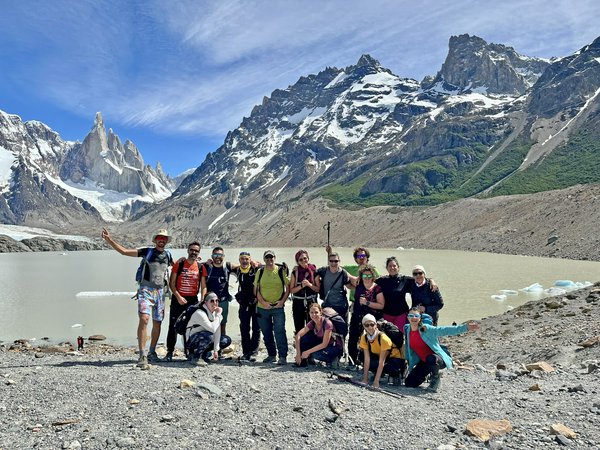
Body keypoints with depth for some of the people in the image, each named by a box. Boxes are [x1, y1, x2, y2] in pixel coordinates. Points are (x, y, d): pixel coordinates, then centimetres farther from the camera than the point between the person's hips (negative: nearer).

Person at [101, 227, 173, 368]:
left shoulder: (168, 255, 12)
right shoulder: (147, 252, 0)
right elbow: (124, 251, -4)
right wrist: (109, 239, -14)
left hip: (160, 292, 4)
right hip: (146, 290, -4)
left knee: (157, 324, 10)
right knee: (144, 319, -21)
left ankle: (152, 352, 27)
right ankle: (142, 355, -20)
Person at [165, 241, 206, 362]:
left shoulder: (201, 268, 3)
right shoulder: (179, 264, -2)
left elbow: (203, 286, 4)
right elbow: (171, 283, -3)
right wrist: (178, 297, -12)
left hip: (193, 300, 2)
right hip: (177, 299, -2)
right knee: (173, 326, -1)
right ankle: (170, 352, 8)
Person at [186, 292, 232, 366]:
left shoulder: (215, 312, -1)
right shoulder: (200, 313, -25)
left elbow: (217, 331, -6)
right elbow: (212, 329, -35)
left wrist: (216, 350, -12)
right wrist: (218, 315, -26)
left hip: (205, 339, 8)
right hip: (191, 341, -7)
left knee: (227, 340, -4)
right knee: (209, 335, -35)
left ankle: (204, 355, 9)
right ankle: (195, 357, -14)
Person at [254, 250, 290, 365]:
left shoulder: (281, 271, 2)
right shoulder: (260, 272, 6)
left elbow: (288, 288, 3)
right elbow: (256, 290, 5)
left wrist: (282, 301, -9)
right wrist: (263, 302, -7)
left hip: (278, 307, -3)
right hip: (262, 308, 3)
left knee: (280, 331, -9)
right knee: (266, 333, 11)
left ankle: (283, 356, -2)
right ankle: (271, 355, 24)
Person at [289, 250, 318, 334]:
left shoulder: (314, 272, -1)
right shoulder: (295, 273, 0)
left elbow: (318, 289, 2)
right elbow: (291, 290, 0)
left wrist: (309, 284, -15)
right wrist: (301, 286, -15)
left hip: (311, 302, 0)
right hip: (298, 303, 1)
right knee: (299, 329, 7)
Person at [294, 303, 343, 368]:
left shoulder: (327, 323, -28)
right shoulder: (312, 323, -10)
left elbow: (324, 344, -26)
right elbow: (298, 335, -12)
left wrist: (308, 352, -24)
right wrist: (298, 354, -20)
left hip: (335, 347, -6)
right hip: (322, 344, 6)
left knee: (315, 354, -31)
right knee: (304, 338, -14)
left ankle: (332, 359, -6)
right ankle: (303, 360, -1)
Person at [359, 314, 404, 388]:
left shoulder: (383, 338, -31)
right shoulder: (364, 337, -16)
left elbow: (381, 361, -33)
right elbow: (367, 358, -18)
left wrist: (376, 382, -37)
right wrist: (365, 379, -24)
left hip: (395, 358, -5)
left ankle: (396, 374, -6)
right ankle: (378, 373, 3)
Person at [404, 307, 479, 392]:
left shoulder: (426, 329, -19)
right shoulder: (407, 330, -2)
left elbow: (445, 330, -28)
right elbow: (409, 349, 13)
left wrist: (466, 327, -39)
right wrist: (409, 363, 16)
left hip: (437, 359, -6)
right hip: (423, 362, 6)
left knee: (431, 358, -42)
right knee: (409, 383, -2)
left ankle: (435, 378, -7)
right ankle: (428, 372, 26)